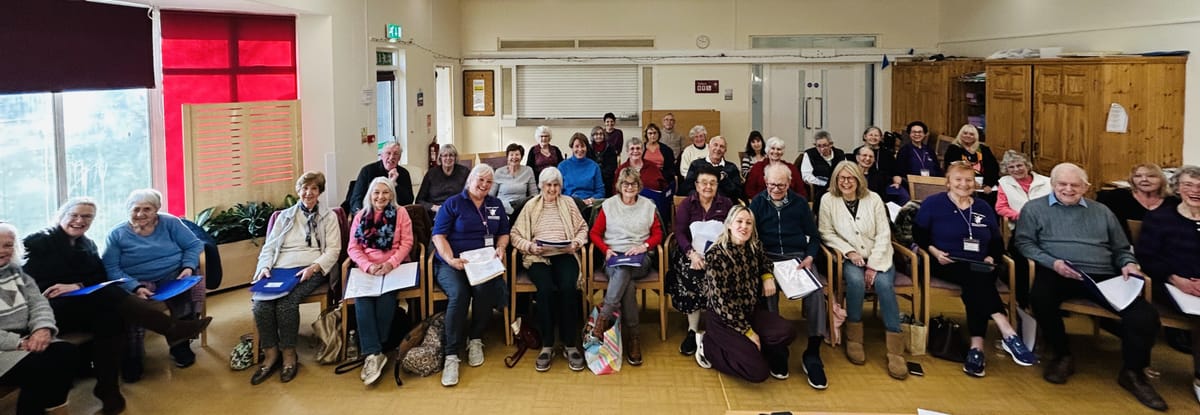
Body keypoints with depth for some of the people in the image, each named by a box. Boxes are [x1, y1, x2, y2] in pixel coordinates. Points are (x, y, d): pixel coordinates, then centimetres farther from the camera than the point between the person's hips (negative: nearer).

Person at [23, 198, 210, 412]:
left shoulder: (88, 245, 18)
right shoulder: (37, 242, 2)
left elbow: (101, 278, 7)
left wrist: (77, 286, -12)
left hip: (81, 307, 5)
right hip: (50, 310, -5)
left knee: (109, 317, -30)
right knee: (108, 296, -29)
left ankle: (108, 388, -30)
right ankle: (172, 328, -32)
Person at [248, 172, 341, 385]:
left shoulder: (329, 217, 15)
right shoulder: (285, 216, 24)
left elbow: (333, 250, 4)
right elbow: (268, 247, 18)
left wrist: (314, 267, -14)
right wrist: (265, 267, -2)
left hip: (310, 270, -3)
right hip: (280, 269, 3)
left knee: (286, 301, -33)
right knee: (261, 302, -28)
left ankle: (289, 355, -17)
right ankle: (270, 355, -15)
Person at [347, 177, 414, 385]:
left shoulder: (400, 213, 10)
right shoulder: (360, 217, 16)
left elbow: (406, 243, 2)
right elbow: (353, 248, 8)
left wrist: (390, 264, -14)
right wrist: (369, 266, -11)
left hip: (394, 267, -2)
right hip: (367, 268, 2)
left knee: (386, 296, -34)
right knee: (361, 296, -31)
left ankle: (372, 351, -25)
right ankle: (374, 353, -36)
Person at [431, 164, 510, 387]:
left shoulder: (496, 205, 20)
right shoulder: (453, 203, 6)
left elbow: (504, 233, 22)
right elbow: (439, 235, -1)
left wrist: (500, 248, -2)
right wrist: (450, 259, -17)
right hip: (452, 264, -3)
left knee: (484, 288, -33)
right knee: (459, 293, -34)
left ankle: (475, 339, -9)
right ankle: (451, 355, -29)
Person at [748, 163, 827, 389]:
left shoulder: (800, 203, 11)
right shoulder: (757, 203, 9)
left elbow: (814, 236, 15)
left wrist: (809, 257, -5)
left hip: (797, 256, 1)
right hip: (767, 257, -1)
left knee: (816, 290, -28)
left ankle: (813, 352, -21)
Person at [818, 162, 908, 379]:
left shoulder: (873, 199, 0)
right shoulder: (828, 200, 0)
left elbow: (883, 234, -2)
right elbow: (826, 233, 1)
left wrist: (873, 265, -12)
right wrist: (849, 251, -13)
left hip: (878, 257, 1)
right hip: (849, 257, -1)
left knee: (884, 284, -29)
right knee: (856, 280, -33)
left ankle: (895, 349, -25)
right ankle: (853, 337, -15)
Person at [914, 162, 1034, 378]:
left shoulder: (983, 208, 19)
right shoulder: (932, 203, 8)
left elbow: (997, 242, 18)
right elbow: (919, 234, 2)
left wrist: (991, 258, -3)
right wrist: (934, 251, -15)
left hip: (979, 267, 3)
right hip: (946, 264, -3)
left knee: (976, 283, -34)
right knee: (977, 279, -35)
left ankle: (976, 348, -41)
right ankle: (1008, 334, -45)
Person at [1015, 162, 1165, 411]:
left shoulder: (1101, 211, 24)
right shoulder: (1034, 209, 11)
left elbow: (1121, 249, 26)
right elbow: (1025, 243, 2)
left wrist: (1128, 264, 3)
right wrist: (1052, 262, -13)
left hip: (1103, 277, 3)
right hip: (1057, 275, -3)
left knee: (1145, 316, -20)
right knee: (1039, 298, -39)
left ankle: (1132, 372, 7)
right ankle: (1062, 356, -12)